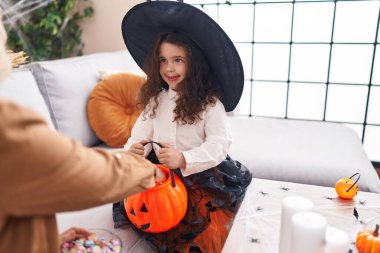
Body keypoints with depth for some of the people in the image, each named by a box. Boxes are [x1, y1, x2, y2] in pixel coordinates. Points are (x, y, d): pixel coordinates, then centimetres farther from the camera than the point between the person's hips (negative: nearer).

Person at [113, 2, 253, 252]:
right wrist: (135, 147, -17)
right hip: (160, 172, 4)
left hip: (200, 173, -4)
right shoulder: (155, 99, 9)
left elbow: (219, 144, -14)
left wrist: (184, 159, -28)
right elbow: (142, 132, 6)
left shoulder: (210, 102, -7)